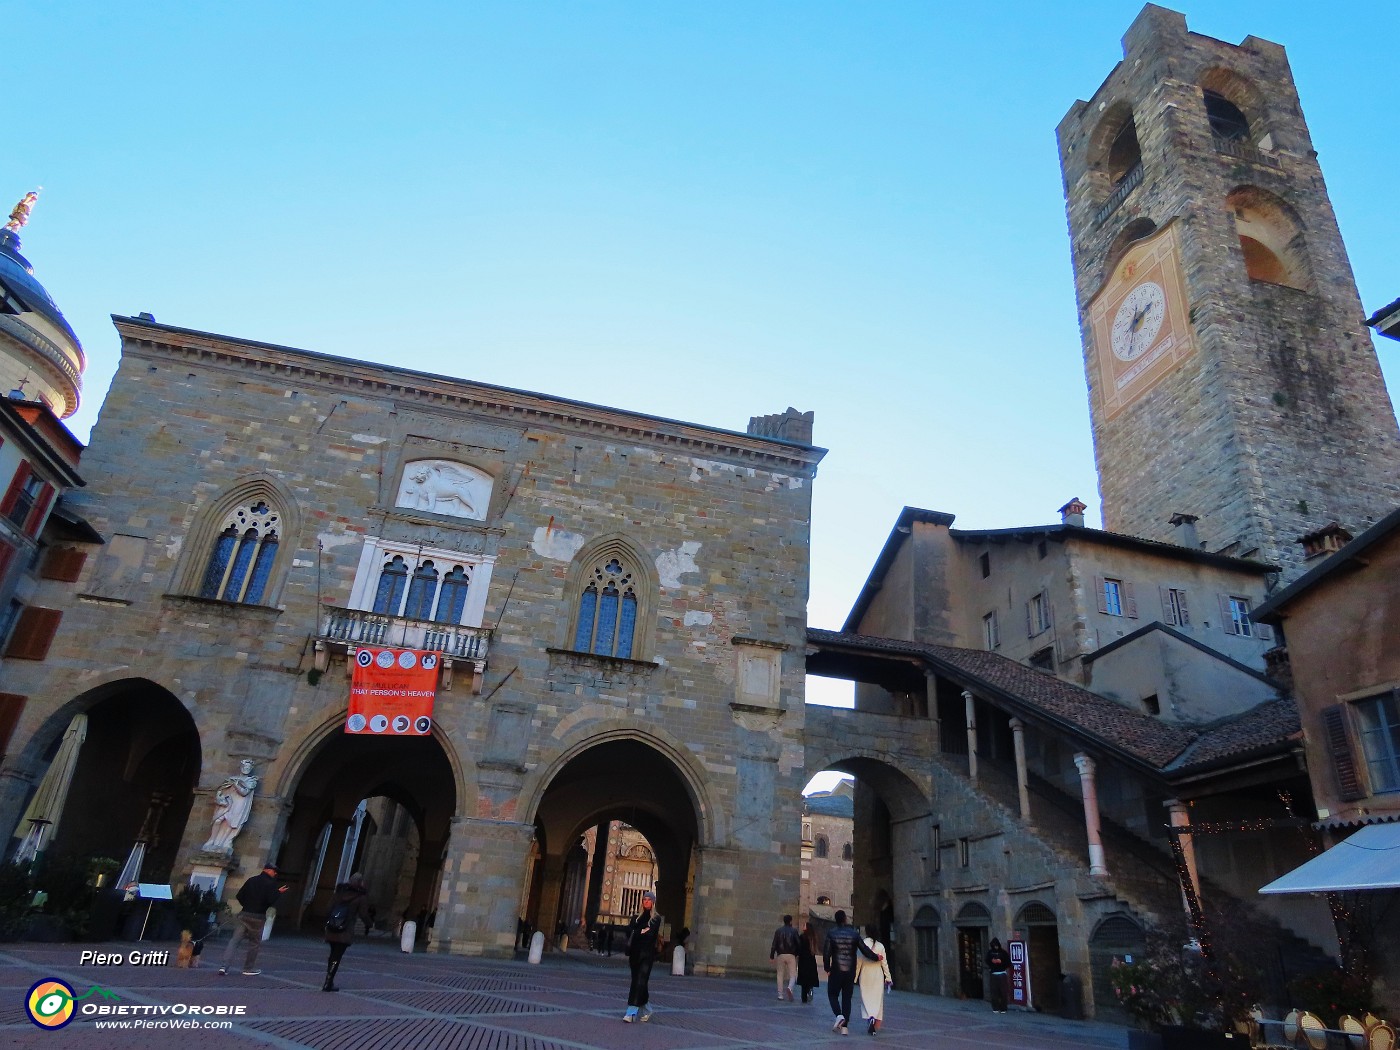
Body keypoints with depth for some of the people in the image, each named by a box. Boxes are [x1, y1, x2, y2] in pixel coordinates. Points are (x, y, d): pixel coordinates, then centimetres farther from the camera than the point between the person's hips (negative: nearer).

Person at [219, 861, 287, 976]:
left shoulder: (251, 880, 9)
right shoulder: (270, 883, -9)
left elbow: (239, 896, 12)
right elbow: (272, 901, -17)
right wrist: (279, 893, 0)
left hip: (244, 915, 4)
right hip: (258, 917, -4)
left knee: (234, 940, 4)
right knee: (255, 943, 10)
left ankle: (224, 966, -8)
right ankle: (249, 968, 16)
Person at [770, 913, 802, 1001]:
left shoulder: (778, 931, 5)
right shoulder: (794, 930, 0)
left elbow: (774, 944, 1)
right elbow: (798, 943, -4)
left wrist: (772, 956, 3)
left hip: (780, 955, 2)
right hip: (791, 955, -2)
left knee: (780, 975, 11)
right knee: (793, 974, 4)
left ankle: (780, 995, 9)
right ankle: (789, 988, -24)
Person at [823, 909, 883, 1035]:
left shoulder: (831, 934, -6)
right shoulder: (854, 934, -1)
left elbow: (826, 953, -8)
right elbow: (865, 950, 0)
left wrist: (827, 969, 3)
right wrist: (876, 957, 18)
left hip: (836, 971, -2)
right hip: (850, 972, 2)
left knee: (833, 994, 12)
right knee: (847, 998, 11)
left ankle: (839, 1015, -12)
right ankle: (844, 1027, 8)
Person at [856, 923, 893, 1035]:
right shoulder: (880, 946, -2)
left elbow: (858, 962, -8)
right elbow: (884, 962, 1)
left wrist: (855, 976, -1)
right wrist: (888, 977, 10)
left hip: (865, 974, -2)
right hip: (878, 975, 2)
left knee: (866, 998, 7)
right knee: (877, 999, 9)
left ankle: (870, 1017, -17)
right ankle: (875, 1026, 3)